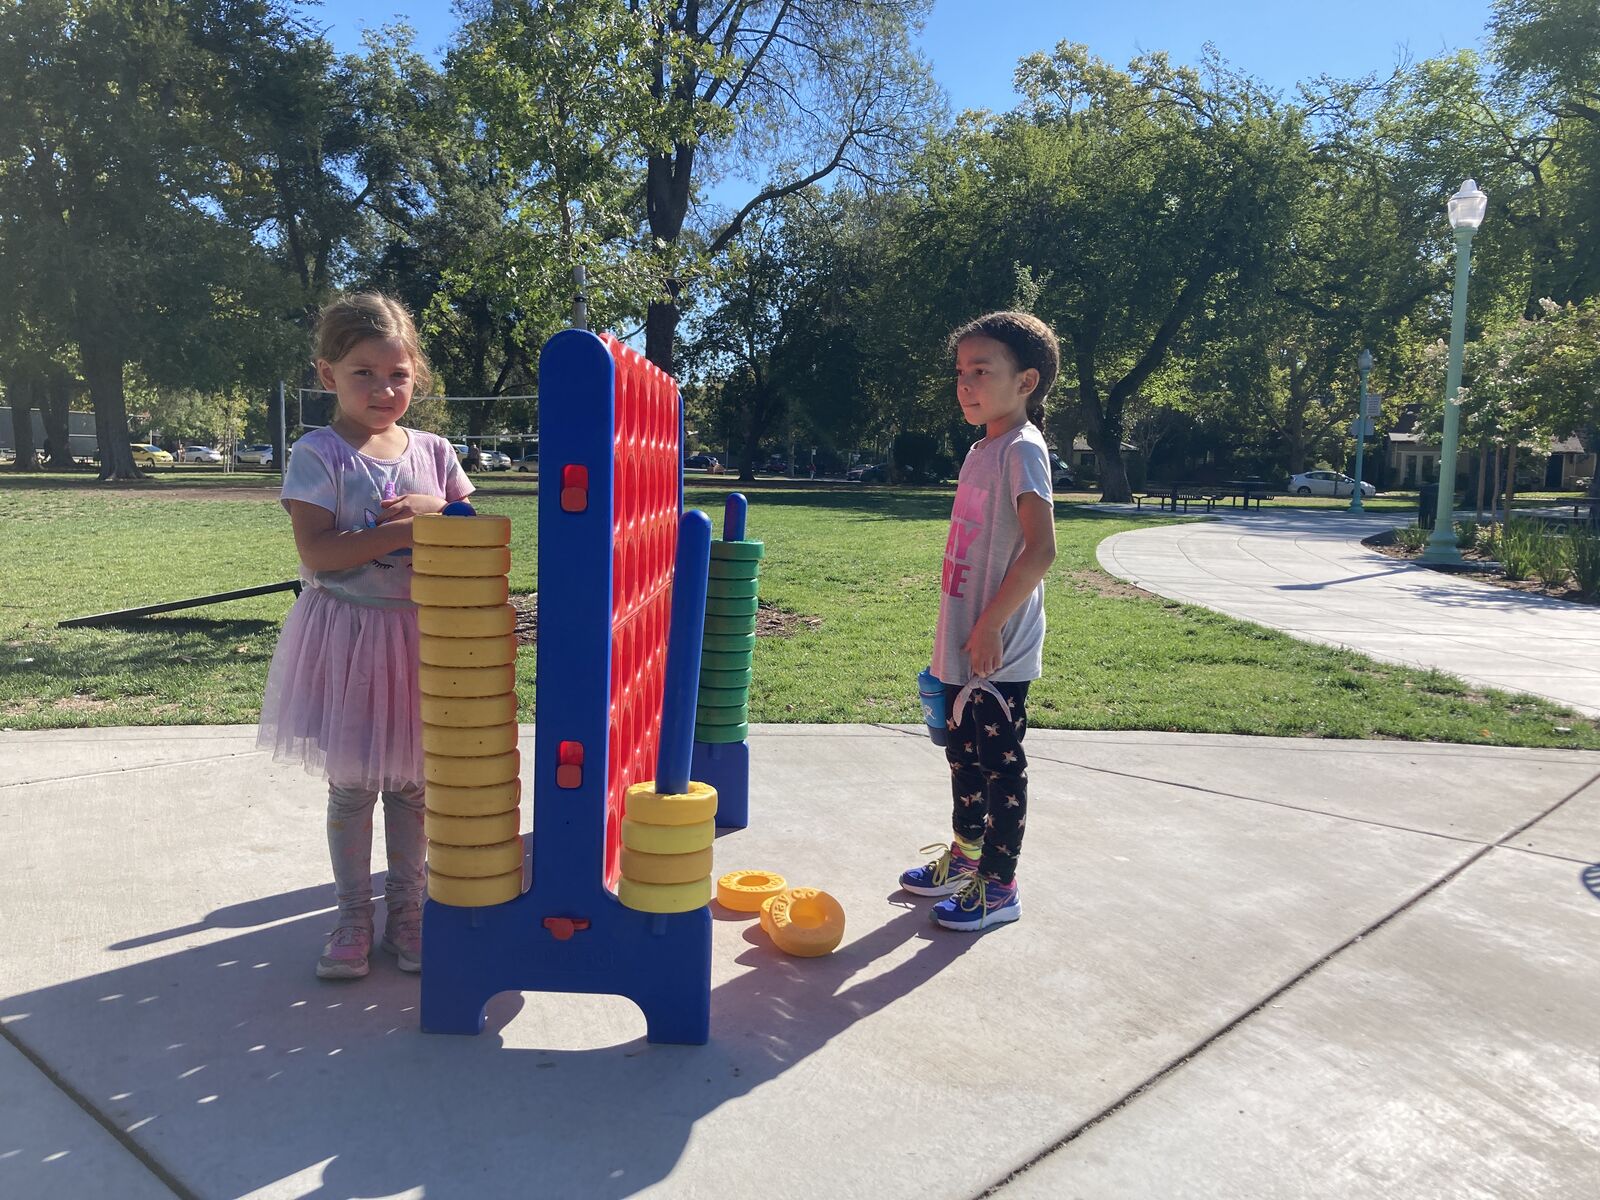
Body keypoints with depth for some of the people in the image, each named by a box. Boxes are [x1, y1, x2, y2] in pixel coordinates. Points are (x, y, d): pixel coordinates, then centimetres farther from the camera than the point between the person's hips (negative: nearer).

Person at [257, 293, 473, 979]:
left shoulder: (433, 452, 4)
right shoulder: (318, 455, -8)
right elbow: (316, 552, -18)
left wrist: (440, 511, -13)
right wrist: (403, 531, -24)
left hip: (420, 634, 3)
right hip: (347, 637, -3)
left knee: (411, 783, 12)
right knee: (350, 786, 8)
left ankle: (406, 905, 27)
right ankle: (353, 914, 24)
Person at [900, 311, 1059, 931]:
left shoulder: (1022, 449, -15)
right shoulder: (982, 450, 12)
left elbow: (1040, 548, -25)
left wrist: (990, 624, -24)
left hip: (998, 651, -9)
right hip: (963, 647, 9)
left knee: (1000, 763, 3)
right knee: (964, 754, 20)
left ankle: (999, 885, 16)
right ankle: (965, 854, 37)